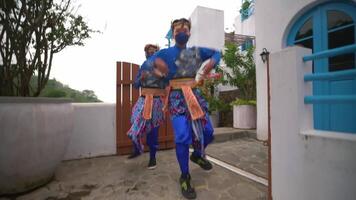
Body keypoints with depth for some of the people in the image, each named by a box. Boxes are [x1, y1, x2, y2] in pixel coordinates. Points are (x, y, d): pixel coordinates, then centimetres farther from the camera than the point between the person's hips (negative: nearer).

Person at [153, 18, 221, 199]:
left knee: (208, 132, 5)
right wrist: (157, 62, -20)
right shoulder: (166, 52, 7)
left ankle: (197, 155, 39)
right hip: (177, 97, -4)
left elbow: (216, 53, 23)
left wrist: (212, 62, 0)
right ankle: (185, 177, 13)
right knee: (182, 136, -11)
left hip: (195, 95, 4)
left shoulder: (197, 51, 14)